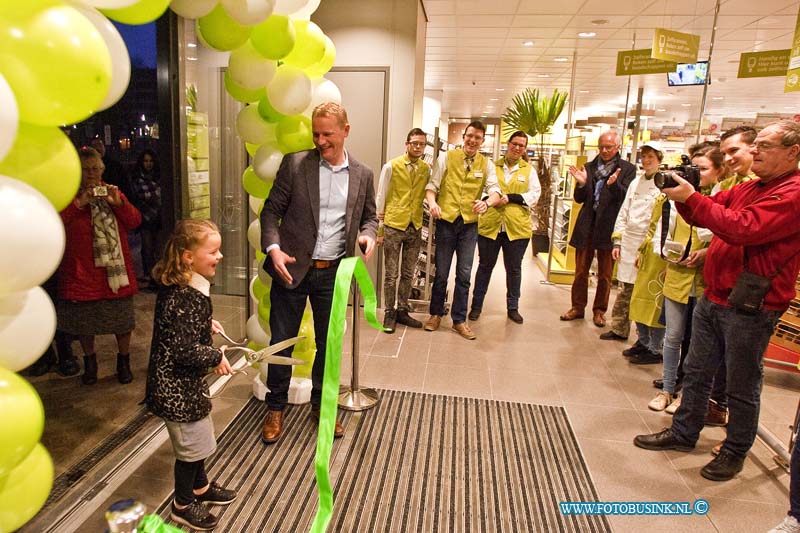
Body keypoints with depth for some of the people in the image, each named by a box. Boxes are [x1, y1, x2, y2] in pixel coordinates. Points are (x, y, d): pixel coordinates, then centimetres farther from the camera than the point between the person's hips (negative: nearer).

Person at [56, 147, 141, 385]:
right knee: (84, 321, 12)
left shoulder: (111, 191, 7)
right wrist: (79, 203, -24)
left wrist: (119, 202, -15)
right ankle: (89, 363, 32)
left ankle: (124, 361, 27)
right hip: (82, 270, -2)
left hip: (116, 268, 2)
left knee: (122, 320, 10)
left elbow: (135, 222, 1)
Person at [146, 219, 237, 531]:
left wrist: (206, 324, 11)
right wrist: (216, 357, -15)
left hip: (183, 381, 10)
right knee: (191, 445, 10)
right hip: (177, 388, -10)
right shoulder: (185, 298, -30)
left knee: (198, 437, 26)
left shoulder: (176, 287, 0)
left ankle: (201, 487, 47)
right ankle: (182, 506, 33)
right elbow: (184, 351, -29)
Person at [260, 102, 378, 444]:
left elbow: (369, 216, 15)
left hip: (333, 272, 2)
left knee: (329, 343, 14)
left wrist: (367, 235, -8)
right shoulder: (294, 164, -4)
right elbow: (271, 210, -2)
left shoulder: (362, 175, 4)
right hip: (292, 267, -2)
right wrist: (273, 248, -17)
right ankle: (275, 409, 29)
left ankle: (321, 405, 35)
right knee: (281, 341, 9)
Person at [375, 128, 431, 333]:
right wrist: (379, 228, -2)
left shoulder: (426, 169, 5)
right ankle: (389, 314, 13)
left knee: (408, 274, 11)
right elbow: (380, 198, -1)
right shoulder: (391, 166, -3)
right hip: (393, 226, -3)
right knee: (391, 274, 2)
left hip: (415, 227, 3)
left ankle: (402, 311, 23)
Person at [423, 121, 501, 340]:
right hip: (446, 220, -1)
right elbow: (432, 185, -3)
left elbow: (495, 190, -5)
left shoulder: (486, 164, 6)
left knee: (464, 274, 6)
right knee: (441, 272, 7)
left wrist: (487, 202, -28)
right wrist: (432, 202, -24)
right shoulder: (447, 157, 1)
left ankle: (459, 320, 19)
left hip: (470, 223, 2)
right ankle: (436, 314, 26)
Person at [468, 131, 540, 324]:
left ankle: (513, 307, 25)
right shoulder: (492, 166, 8)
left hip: (517, 227, 0)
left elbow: (534, 195, -1)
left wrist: (510, 197, -13)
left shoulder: (529, 170, 8)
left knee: (514, 268, 10)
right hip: (490, 224, 0)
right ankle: (476, 305, 21)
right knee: (485, 266, 9)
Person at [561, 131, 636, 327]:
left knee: (605, 274, 8)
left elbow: (626, 197, -10)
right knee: (581, 270, 11)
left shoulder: (627, 169, -1)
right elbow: (579, 199, 6)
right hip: (587, 225, 3)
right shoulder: (589, 167, 7)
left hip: (609, 226, -3)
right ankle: (578, 307, 24)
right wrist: (581, 184, -13)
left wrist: (614, 184, -27)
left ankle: (599, 311, 20)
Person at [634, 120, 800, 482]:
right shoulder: (748, 188, 13)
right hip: (712, 297, 8)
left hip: (751, 307, -8)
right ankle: (683, 433, 31)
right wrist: (681, 194, -6)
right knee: (696, 371, 16)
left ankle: (735, 452, 26)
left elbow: (741, 229, -26)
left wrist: (691, 197, -23)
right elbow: (703, 216, 14)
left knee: (742, 386, 9)